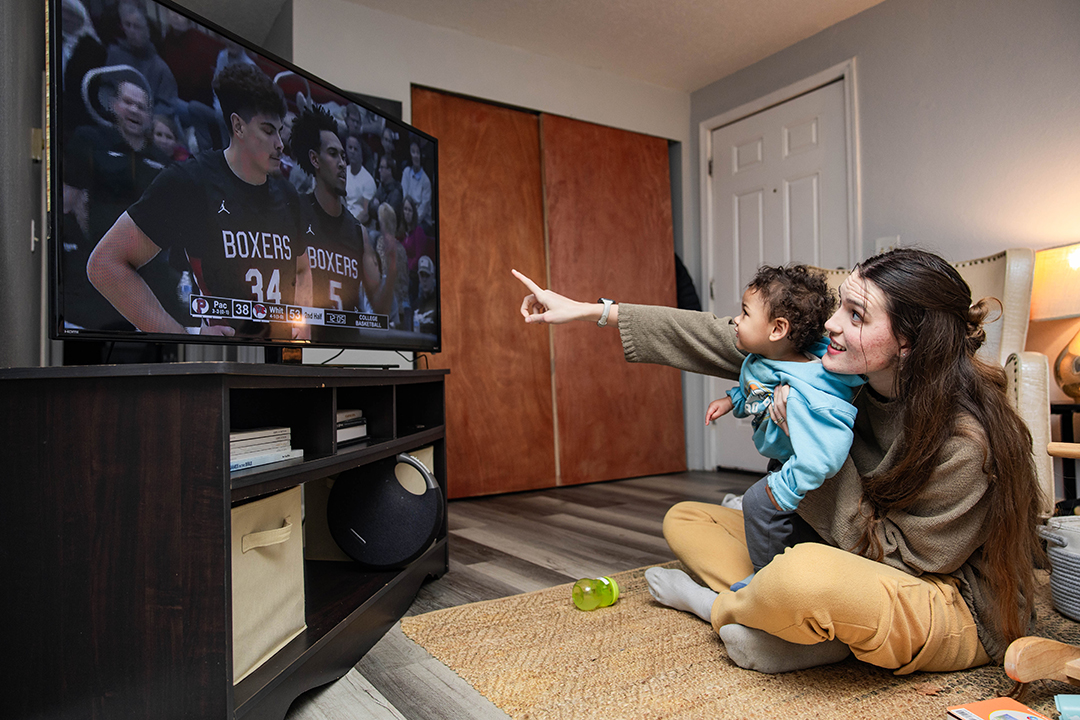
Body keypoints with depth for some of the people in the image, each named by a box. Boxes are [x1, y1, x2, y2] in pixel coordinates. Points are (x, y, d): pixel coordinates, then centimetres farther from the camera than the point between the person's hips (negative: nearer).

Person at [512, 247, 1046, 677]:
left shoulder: (964, 442, -29)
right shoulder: (845, 370, -11)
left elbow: (894, 557, -21)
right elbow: (726, 341, -11)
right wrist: (590, 312, -10)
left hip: (955, 607, -6)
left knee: (805, 576, -40)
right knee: (684, 519, 4)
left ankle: (717, 604, -6)